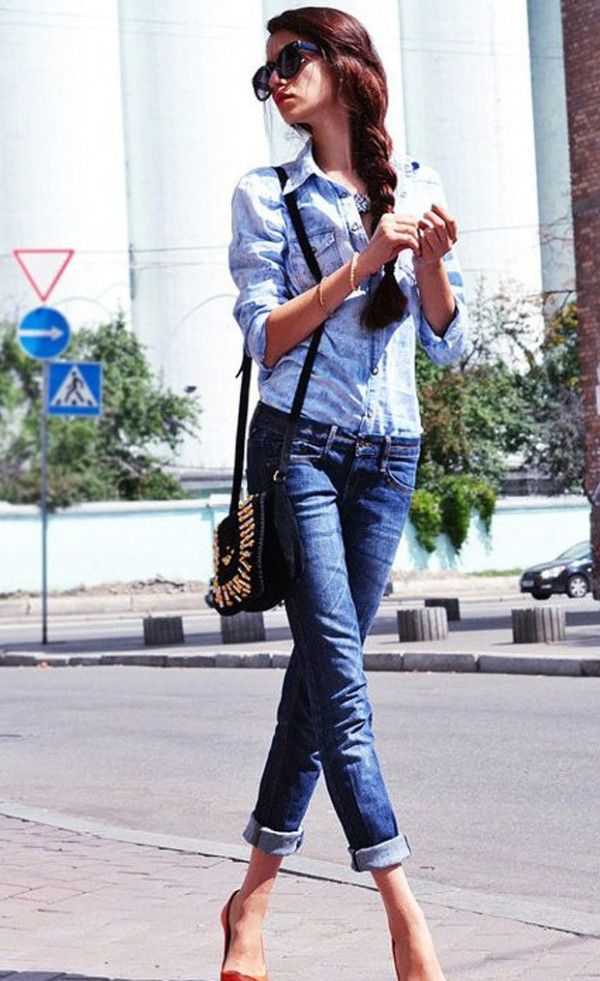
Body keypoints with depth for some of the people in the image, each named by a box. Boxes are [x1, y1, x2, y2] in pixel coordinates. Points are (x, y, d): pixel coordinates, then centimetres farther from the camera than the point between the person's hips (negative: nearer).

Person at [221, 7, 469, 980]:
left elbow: (450, 343, 9)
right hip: (299, 444, -3)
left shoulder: (420, 187, 9)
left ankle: (253, 898, 16)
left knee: (322, 675, 5)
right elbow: (265, 337, -6)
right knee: (339, 679, -11)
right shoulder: (267, 196, 2)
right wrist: (364, 261, -15)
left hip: (389, 456, 3)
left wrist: (433, 263, -10)